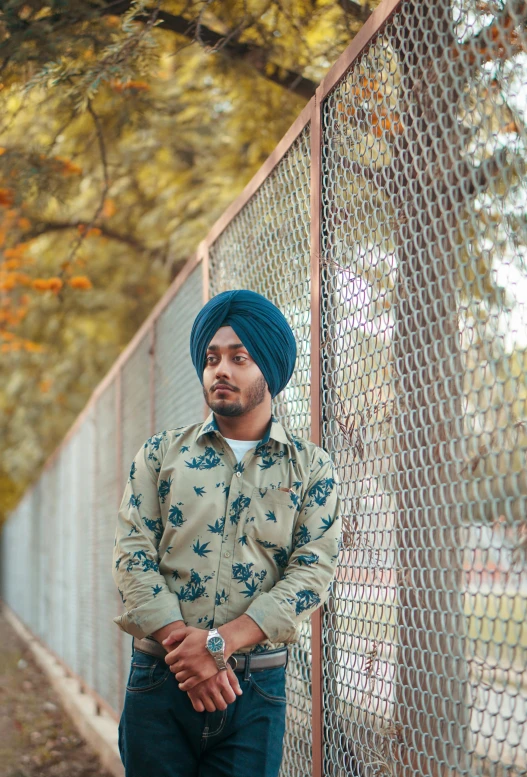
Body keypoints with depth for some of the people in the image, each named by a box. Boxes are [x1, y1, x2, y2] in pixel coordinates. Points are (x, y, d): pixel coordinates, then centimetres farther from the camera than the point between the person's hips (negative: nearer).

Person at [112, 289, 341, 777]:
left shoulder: (311, 468, 5)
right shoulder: (160, 454, 8)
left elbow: (314, 571, -6)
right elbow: (132, 554, -1)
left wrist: (220, 642, -17)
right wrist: (183, 643, -16)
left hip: (257, 687, 0)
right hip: (159, 680, 1)